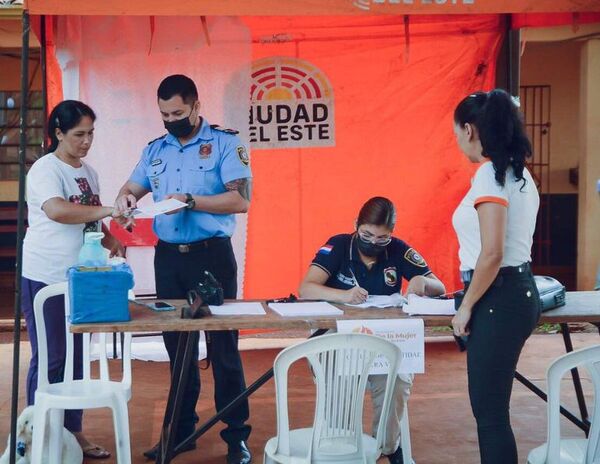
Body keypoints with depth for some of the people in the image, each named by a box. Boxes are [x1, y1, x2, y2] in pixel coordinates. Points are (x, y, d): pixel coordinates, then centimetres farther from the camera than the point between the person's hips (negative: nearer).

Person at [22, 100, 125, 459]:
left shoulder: (88, 172, 12)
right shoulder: (45, 169, -12)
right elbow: (57, 210, -30)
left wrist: (110, 240, 3)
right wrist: (108, 210, -31)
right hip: (45, 279, -7)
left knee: (76, 357, 12)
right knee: (50, 359, -1)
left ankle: (73, 431, 22)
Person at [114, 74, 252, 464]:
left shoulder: (225, 143, -6)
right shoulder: (156, 149, 11)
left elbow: (240, 200, -14)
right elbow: (132, 187, 17)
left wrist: (190, 201, -21)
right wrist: (125, 198, -7)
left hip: (211, 255, -5)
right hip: (168, 257, 5)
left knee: (223, 346, 0)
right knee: (177, 346, 12)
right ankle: (182, 430, 23)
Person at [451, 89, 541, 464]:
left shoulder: (490, 175, -16)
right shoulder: (519, 173, 13)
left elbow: (492, 255, -22)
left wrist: (466, 307, -11)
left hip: (499, 299, -10)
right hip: (520, 291, 10)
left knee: (490, 412, -1)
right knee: (492, 407, 17)